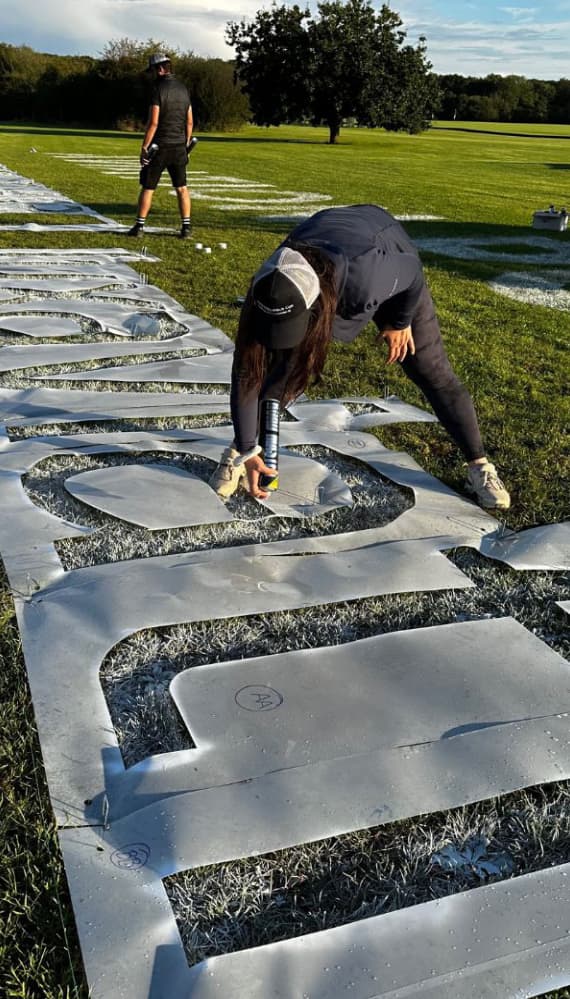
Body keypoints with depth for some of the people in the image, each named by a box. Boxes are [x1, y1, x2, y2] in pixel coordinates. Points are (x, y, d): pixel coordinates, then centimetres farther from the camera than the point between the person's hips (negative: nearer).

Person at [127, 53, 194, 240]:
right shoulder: (183, 88, 8)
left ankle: (139, 226, 6)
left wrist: (144, 147, -12)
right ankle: (186, 226, 5)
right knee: (181, 188, 9)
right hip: (179, 147, 5)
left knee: (147, 187, 3)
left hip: (160, 147, -5)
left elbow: (153, 122, -17)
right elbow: (189, 122, 11)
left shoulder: (158, 88, -12)